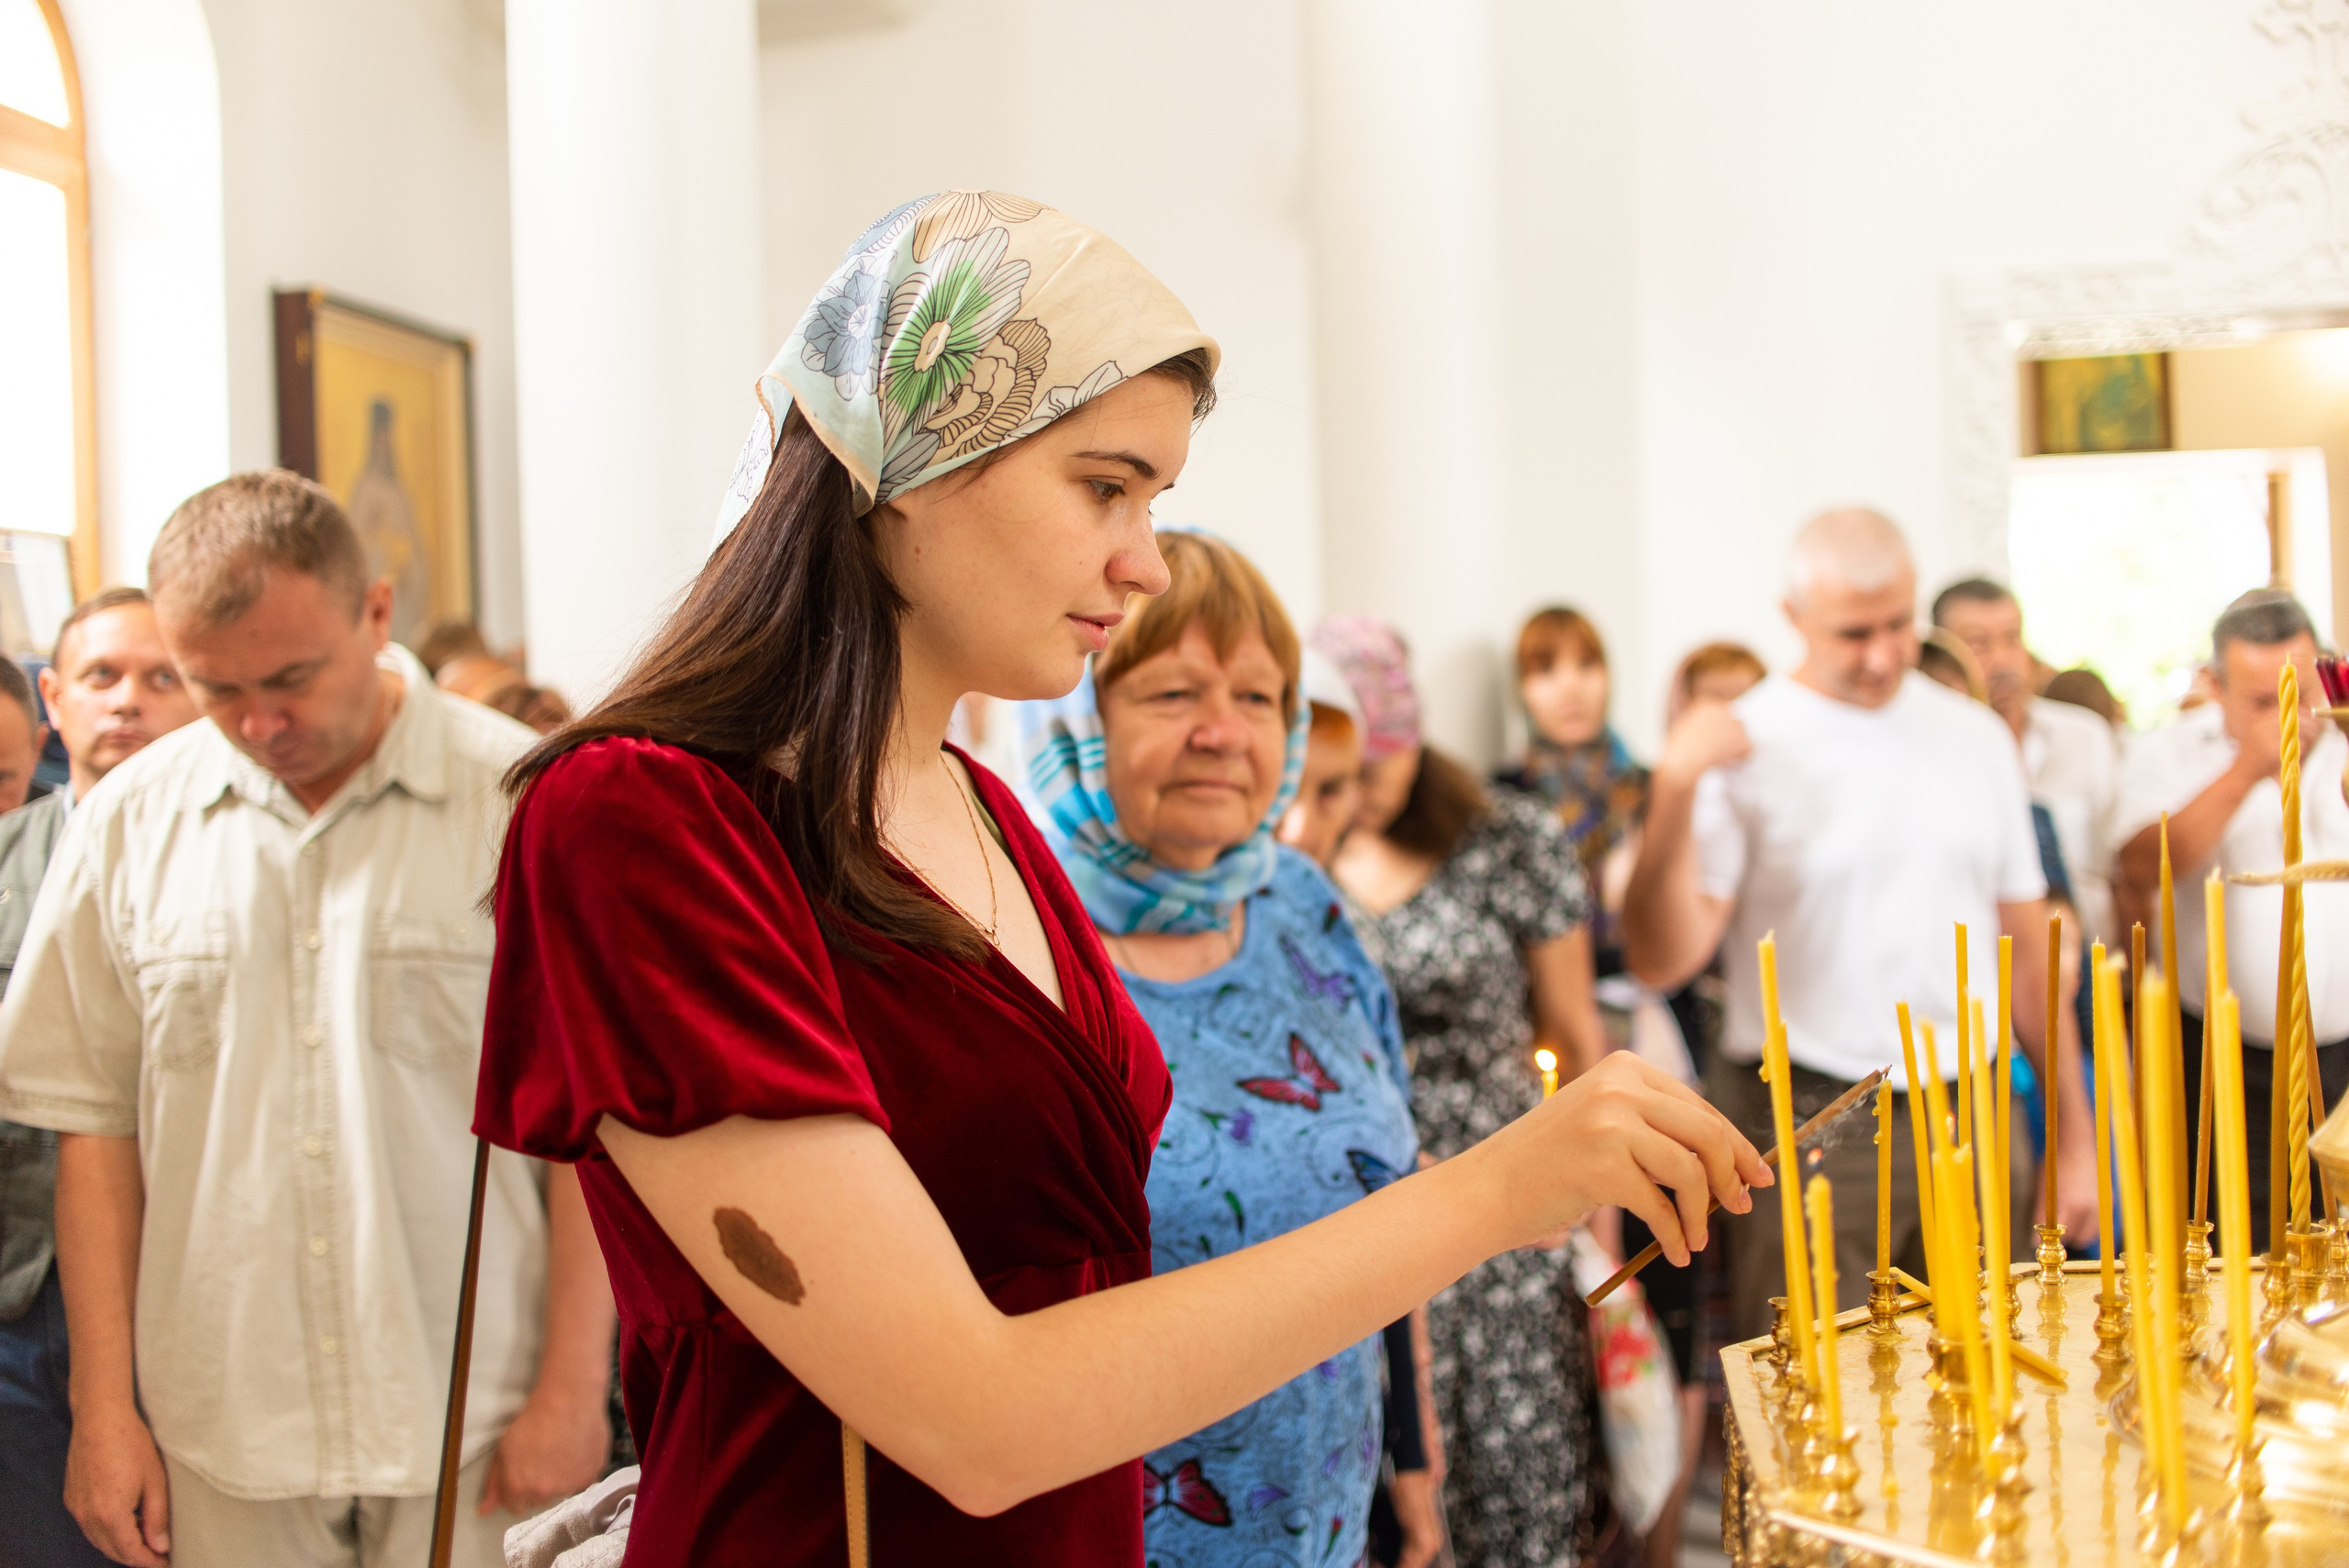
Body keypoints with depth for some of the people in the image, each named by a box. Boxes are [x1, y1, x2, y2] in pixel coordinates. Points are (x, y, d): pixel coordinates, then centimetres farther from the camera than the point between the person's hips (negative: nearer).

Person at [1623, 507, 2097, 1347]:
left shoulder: (1976, 735, 10)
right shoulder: (1741, 747, -5)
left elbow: (2027, 936, 15)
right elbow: (1660, 961, -13)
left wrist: (2074, 1128, 13)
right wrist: (1675, 790, -24)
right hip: (1806, 1121, -4)